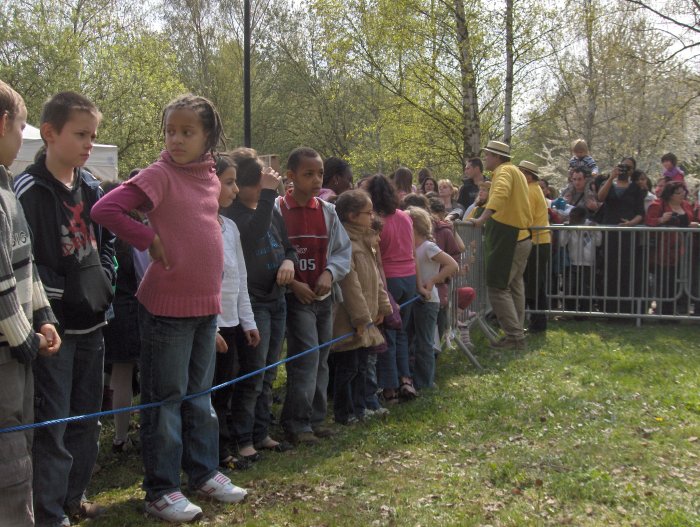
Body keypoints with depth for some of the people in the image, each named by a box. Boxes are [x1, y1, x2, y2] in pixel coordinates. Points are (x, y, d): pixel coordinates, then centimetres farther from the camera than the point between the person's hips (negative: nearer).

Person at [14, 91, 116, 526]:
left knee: (86, 417, 14)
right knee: (52, 421, -2)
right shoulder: (28, 191, -11)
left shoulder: (91, 188, 11)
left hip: (91, 320, 7)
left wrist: (104, 280, 5)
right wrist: (59, 293, -17)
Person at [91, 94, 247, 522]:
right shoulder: (160, 175, -12)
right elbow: (105, 210, -21)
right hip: (168, 306, -6)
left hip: (206, 304, 6)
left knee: (200, 394, 18)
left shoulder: (212, 177, 7)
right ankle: (161, 490, 14)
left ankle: (204, 473, 31)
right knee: (166, 399, 3)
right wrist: (150, 240, -15)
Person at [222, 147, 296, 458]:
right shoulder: (232, 213, -11)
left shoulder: (271, 210, 12)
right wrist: (268, 193, -29)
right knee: (252, 374, -7)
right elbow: (254, 232, -32)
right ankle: (243, 440, 3)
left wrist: (289, 261, -4)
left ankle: (261, 433, 22)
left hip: (276, 299, 8)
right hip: (251, 301, -7)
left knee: (267, 375, 13)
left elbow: (288, 246, 19)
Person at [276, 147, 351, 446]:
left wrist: (330, 273, -11)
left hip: (324, 295, 6)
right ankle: (296, 424, -2)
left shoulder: (327, 211, 6)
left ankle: (314, 418, 23)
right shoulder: (278, 210, -8)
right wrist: (292, 283, -16)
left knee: (321, 360, 11)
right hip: (296, 296, -6)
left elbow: (343, 249, 7)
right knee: (306, 358, -11)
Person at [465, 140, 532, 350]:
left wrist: (482, 219, -39)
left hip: (507, 238, -10)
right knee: (514, 287, 16)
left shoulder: (504, 171, -12)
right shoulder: (515, 172, 18)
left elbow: (500, 195, -31)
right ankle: (517, 334, 23)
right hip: (521, 237, 10)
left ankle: (515, 337, -7)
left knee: (497, 287, -7)